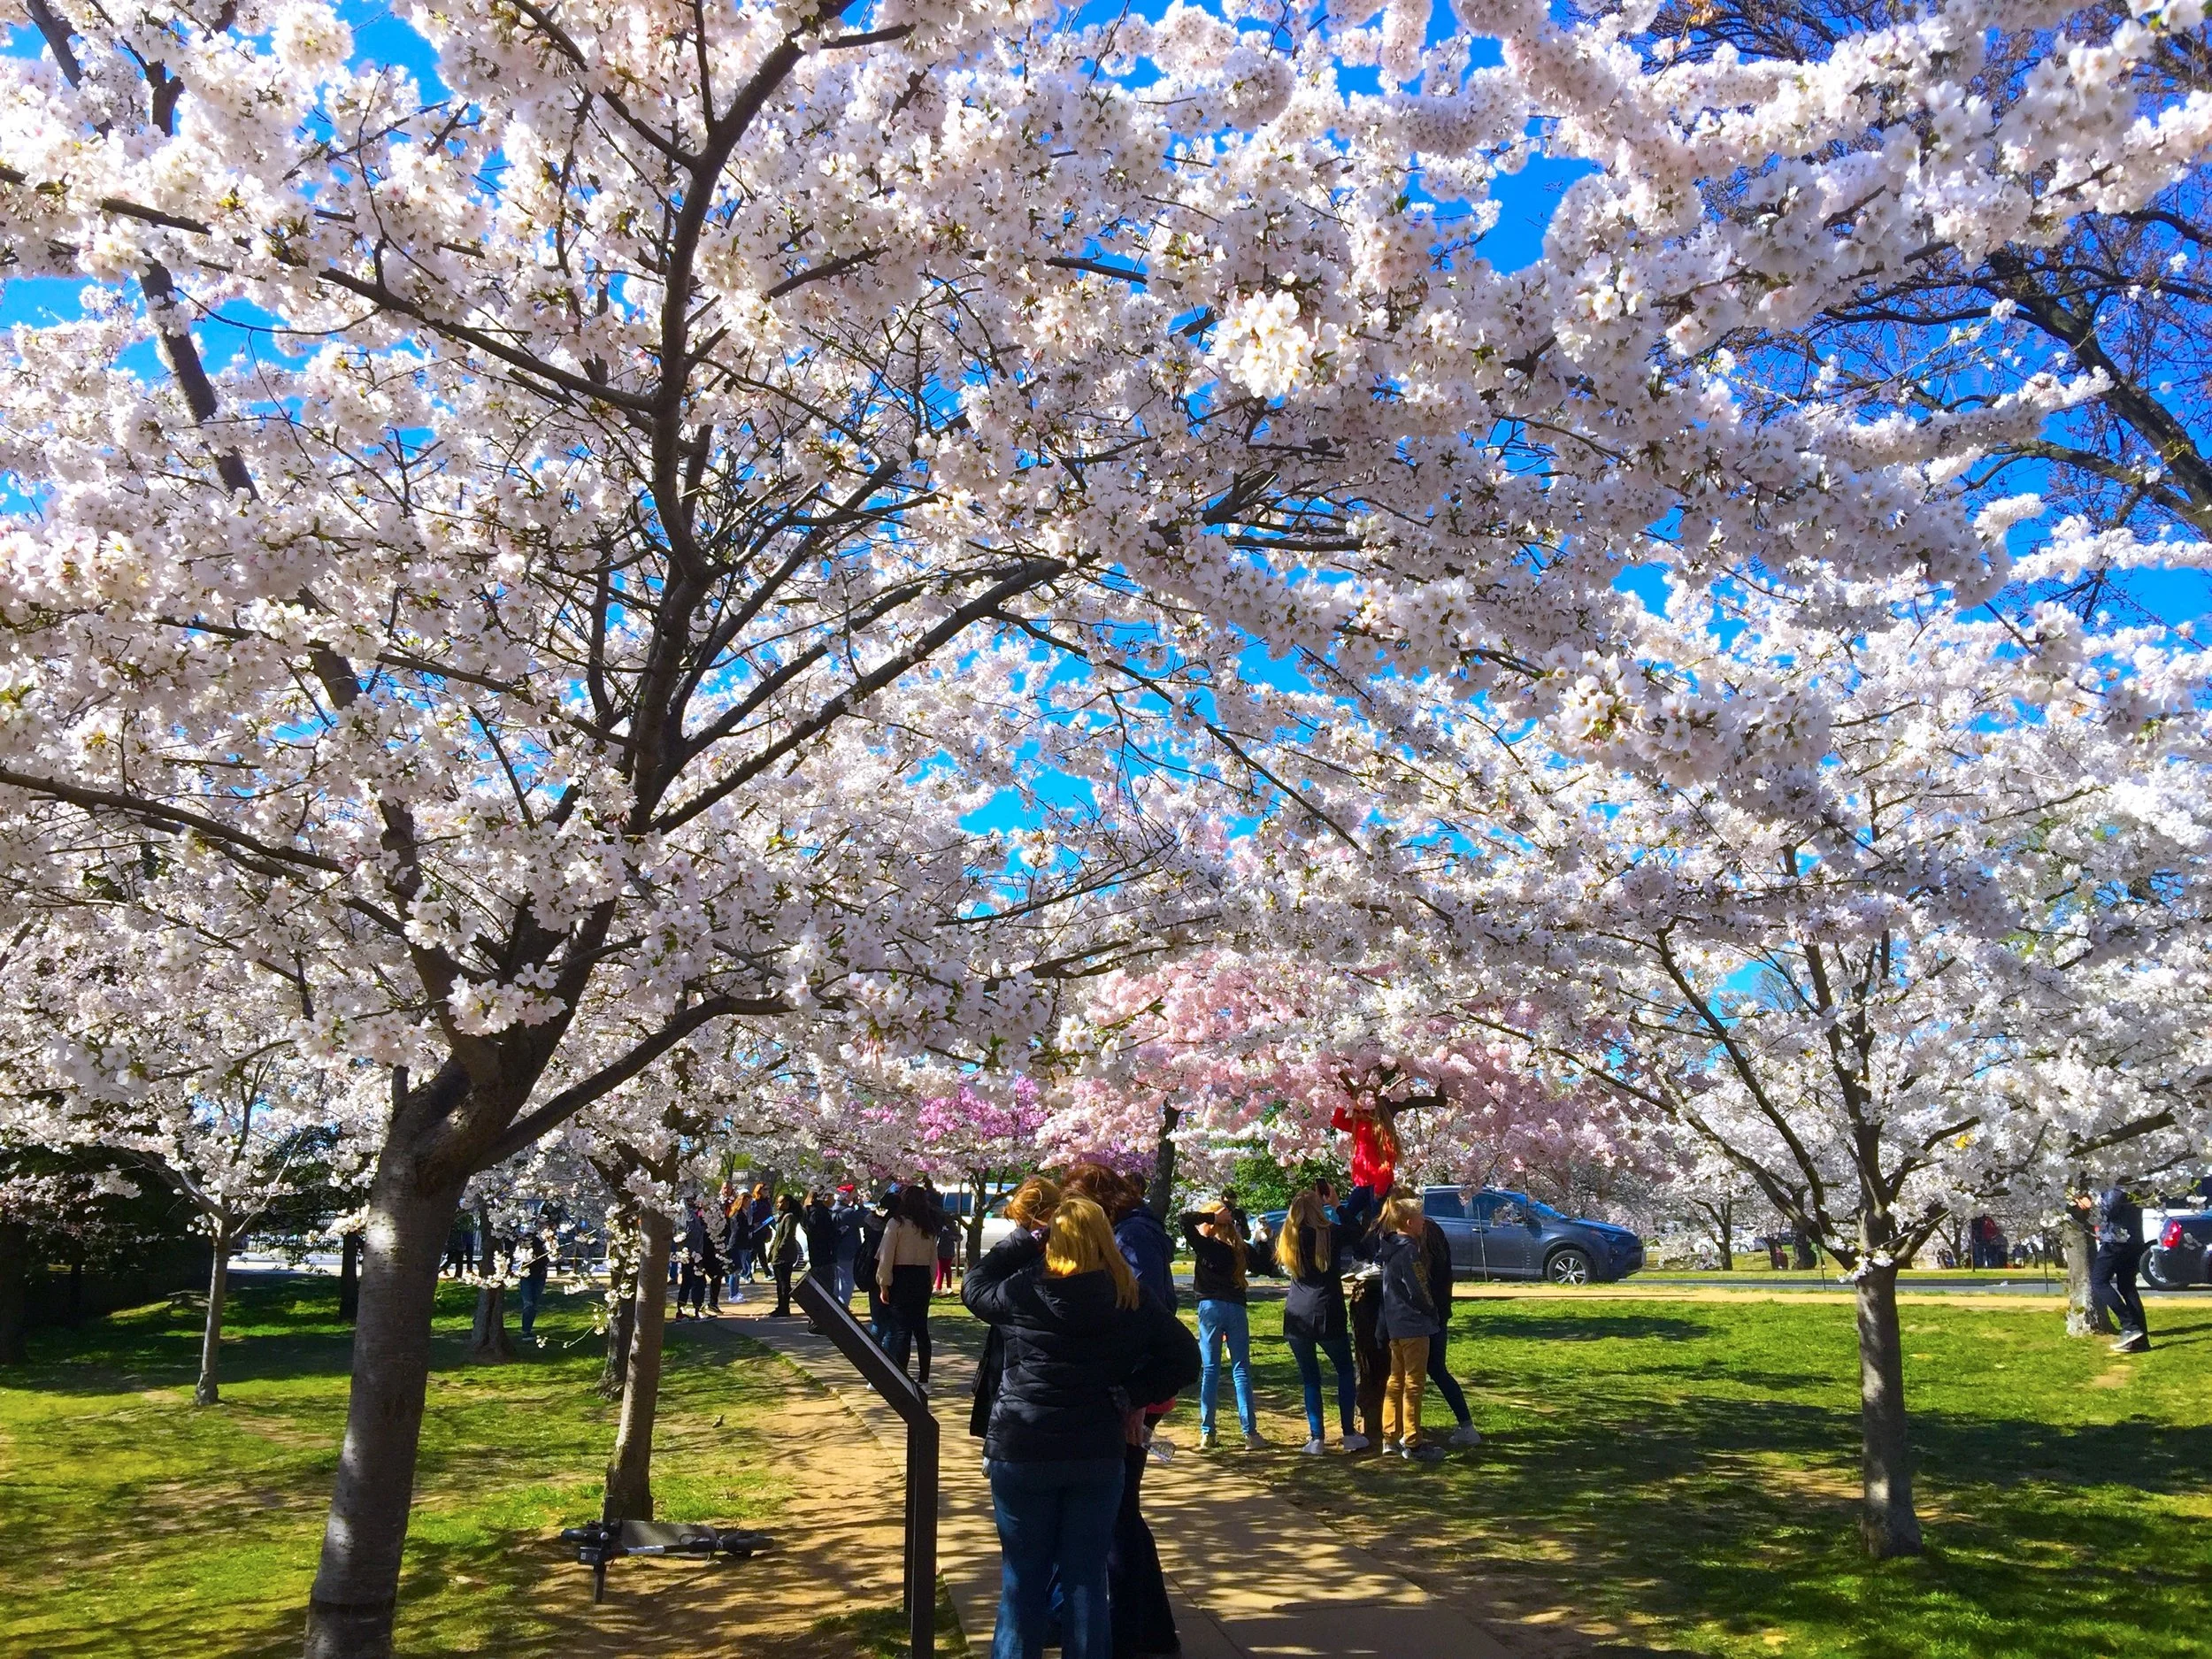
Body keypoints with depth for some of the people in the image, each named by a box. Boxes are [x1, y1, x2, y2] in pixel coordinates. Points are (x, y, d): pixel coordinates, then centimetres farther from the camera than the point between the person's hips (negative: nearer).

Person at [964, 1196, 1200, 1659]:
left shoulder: (1021, 1293, -10)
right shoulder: (1132, 1300, -4)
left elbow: (974, 1285, 11)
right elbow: (1184, 1357, -1)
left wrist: (1023, 1240, 11)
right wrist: (1131, 1392, 1)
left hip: (1021, 1451, -1)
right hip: (1098, 1454, 1)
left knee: (1023, 1576, 12)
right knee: (1087, 1577, 11)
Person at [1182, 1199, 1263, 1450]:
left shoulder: (1206, 1246, -4)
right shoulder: (1236, 1248, 10)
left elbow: (1187, 1220, -12)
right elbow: (1242, 1227, 30)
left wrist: (1214, 1216, -4)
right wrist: (1232, 1213, 18)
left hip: (1211, 1307, -3)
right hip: (1236, 1307, 3)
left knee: (1210, 1370, 3)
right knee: (1241, 1370, 4)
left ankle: (1207, 1433, 2)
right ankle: (1250, 1433, 1)